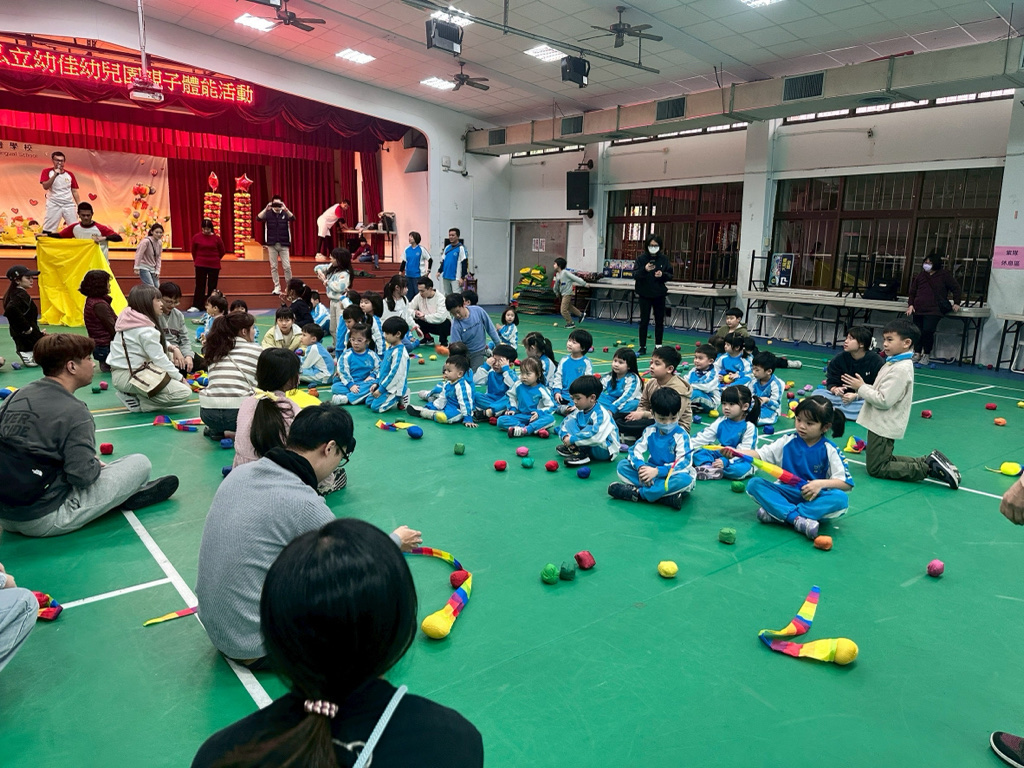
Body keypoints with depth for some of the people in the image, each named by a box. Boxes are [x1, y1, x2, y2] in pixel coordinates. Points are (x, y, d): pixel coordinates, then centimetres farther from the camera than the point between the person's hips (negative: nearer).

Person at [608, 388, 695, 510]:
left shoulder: (681, 435, -11)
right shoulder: (650, 431, 2)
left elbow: (683, 463, -20)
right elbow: (635, 451, -5)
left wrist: (657, 471, -34)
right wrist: (640, 466, -28)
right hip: (652, 472, 4)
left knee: (686, 480, -38)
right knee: (622, 465, -14)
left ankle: (638, 493, -31)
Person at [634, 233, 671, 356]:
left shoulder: (664, 259, 0)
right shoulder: (641, 258, -5)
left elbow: (670, 275, 3)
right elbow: (635, 275, -10)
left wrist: (662, 274, -17)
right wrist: (644, 269, -27)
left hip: (659, 294, 2)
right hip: (645, 294, -2)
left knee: (659, 320, 9)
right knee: (644, 320, -2)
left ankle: (658, 345, 22)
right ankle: (642, 347, 4)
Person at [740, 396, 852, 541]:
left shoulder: (830, 450, -3)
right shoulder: (788, 441, 2)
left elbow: (847, 483, -5)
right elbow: (760, 455, -5)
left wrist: (821, 483, -22)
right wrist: (735, 451, -22)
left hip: (814, 498, -1)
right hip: (786, 494, 1)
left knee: (841, 499, -32)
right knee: (754, 483, -22)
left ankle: (775, 513, -35)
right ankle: (797, 518, -37)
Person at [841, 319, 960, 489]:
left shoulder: (900, 369, -22)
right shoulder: (894, 363, 8)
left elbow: (883, 400, -25)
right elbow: (878, 391, 19)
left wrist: (861, 387, -15)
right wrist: (856, 395, 9)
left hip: (884, 426, -10)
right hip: (881, 424, 10)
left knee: (876, 469, -4)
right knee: (885, 460, 20)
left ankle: (929, 467, -6)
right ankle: (928, 462, 14)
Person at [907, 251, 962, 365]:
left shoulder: (944, 275, 2)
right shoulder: (920, 275, 13)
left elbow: (956, 288, 10)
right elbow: (912, 291, 18)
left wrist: (956, 303, 7)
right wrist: (910, 304, 6)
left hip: (934, 310, -4)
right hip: (918, 309, 4)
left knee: (928, 331, -17)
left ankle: (926, 355, -1)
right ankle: (917, 353, 14)